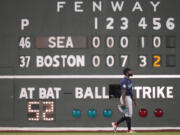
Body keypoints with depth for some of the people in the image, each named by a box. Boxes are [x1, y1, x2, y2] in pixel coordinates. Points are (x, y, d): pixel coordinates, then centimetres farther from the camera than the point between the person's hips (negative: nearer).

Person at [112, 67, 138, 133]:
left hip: (129, 98, 10)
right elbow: (123, 92, -22)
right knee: (128, 114, -5)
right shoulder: (124, 81, -16)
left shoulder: (129, 80, 15)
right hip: (125, 98, -10)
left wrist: (134, 100, 23)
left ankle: (116, 124, 19)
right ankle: (129, 130, 1)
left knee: (127, 114, 12)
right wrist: (124, 102, -26)